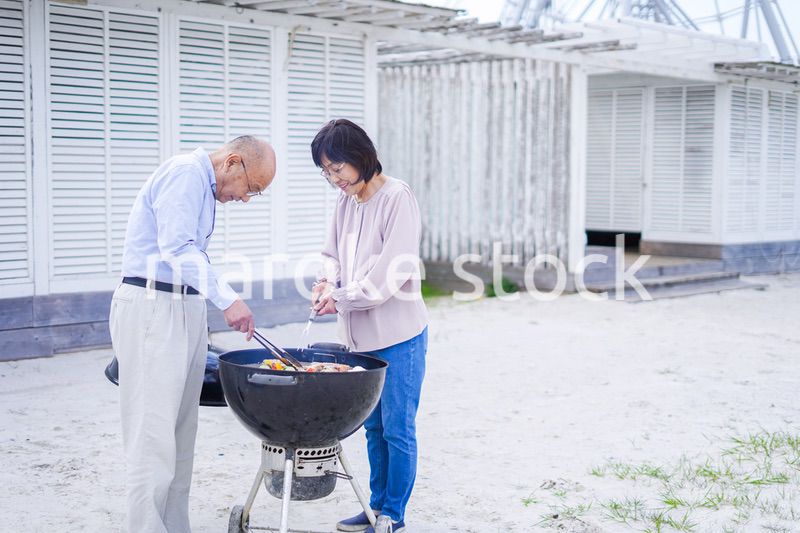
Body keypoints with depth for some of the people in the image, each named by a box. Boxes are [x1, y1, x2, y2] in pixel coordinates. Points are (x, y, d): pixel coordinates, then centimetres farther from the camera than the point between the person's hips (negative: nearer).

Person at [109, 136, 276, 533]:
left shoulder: (205, 186, 20)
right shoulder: (186, 172, -11)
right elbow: (176, 248, -21)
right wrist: (228, 299, -22)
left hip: (185, 308, 10)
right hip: (152, 308, -10)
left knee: (180, 435, 10)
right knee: (153, 434, -9)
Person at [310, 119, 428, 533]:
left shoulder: (397, 198, -13)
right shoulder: (345, 201, 9)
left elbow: (394, 270, -19)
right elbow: (334, 254, 17)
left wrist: (342, 298, -17)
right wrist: (328, 282, -4)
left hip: (398, 336, -7)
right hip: (361, 337, 7)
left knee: (398, 429, 2)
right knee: (374, 428, 16)